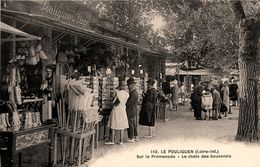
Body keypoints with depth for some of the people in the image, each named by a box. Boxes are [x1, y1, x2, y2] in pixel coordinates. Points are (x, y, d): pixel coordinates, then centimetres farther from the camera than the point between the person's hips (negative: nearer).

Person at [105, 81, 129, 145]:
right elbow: (125, 102, 8)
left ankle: (112, 140, 5)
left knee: (114, 126, 3)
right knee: (122, 126, 10)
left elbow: (114, 101, -5)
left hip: (116, 110, -4)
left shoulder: (117, 92, -13)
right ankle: (121, 140, 11)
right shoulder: (127, 94, -1)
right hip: (122, 110, 4)